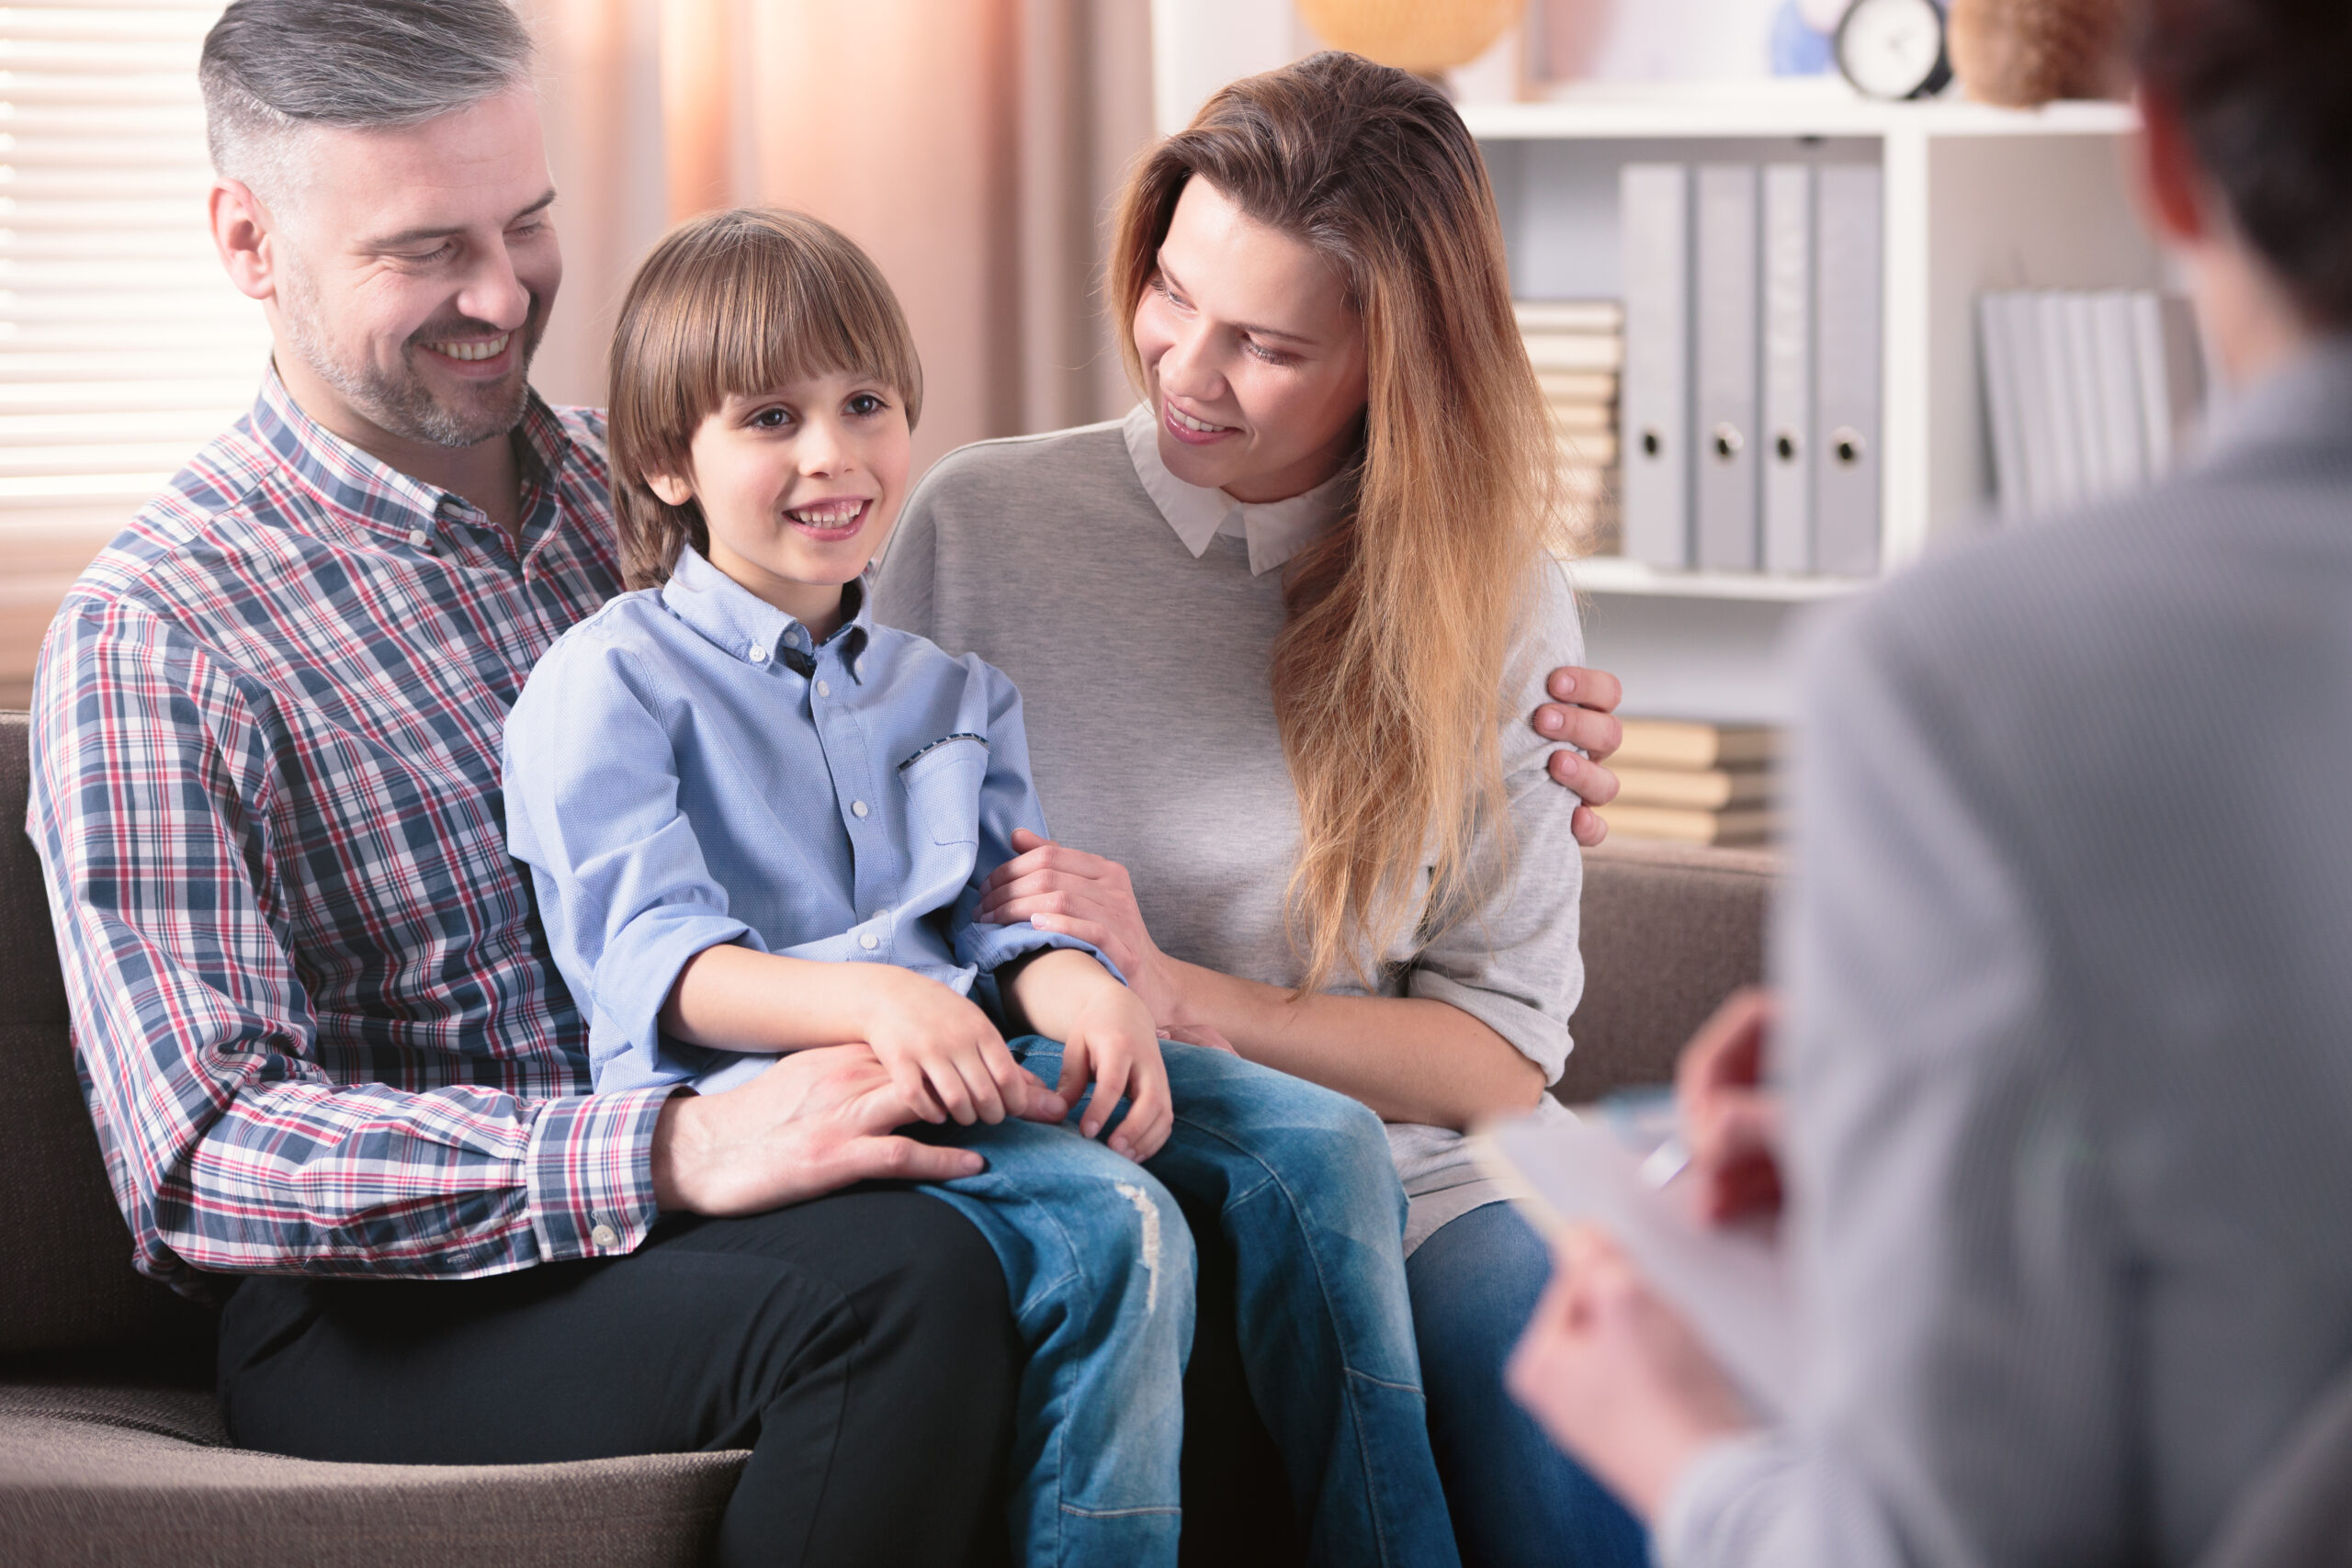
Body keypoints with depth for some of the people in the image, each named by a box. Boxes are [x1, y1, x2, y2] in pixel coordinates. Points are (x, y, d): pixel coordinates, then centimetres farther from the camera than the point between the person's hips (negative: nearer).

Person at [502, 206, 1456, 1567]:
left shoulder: (950, 687, 25)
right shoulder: (607, 687, 3)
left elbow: (1008, 914, 13)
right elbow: (650, 959, -10)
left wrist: (1080, 991, -14)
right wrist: (870, 1001, -28)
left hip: (960, 1050, 7)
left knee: (1321, 1144, -14)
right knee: (1112, 1225, -32)